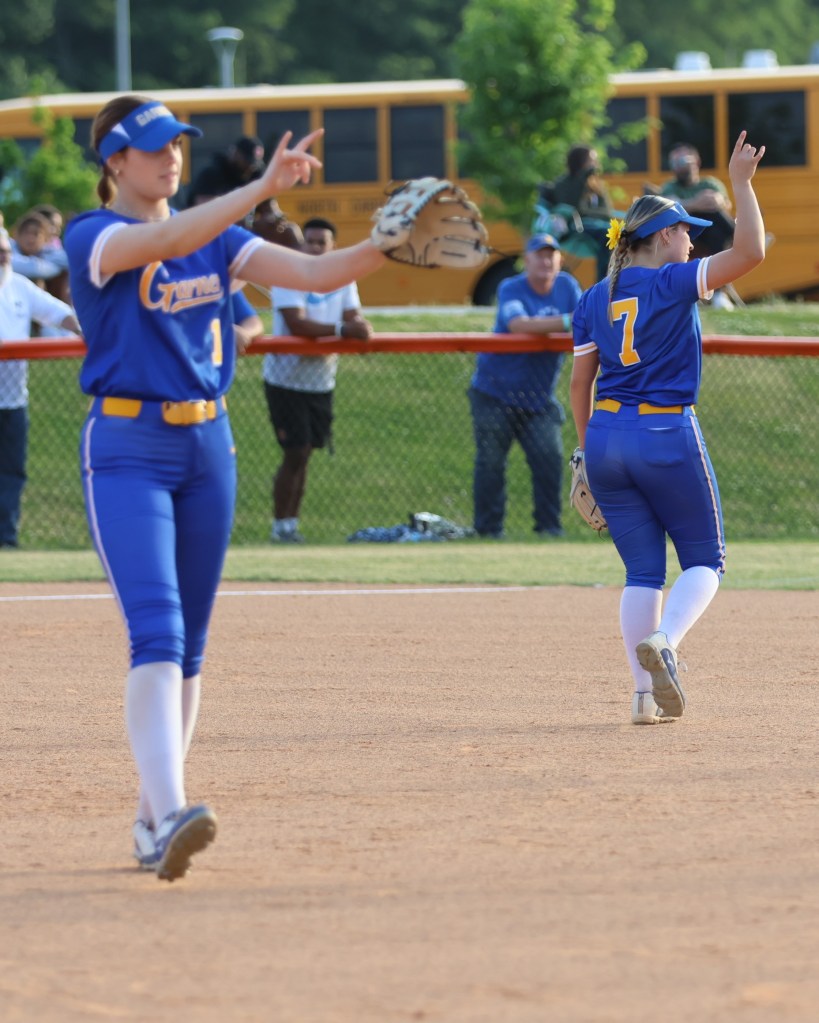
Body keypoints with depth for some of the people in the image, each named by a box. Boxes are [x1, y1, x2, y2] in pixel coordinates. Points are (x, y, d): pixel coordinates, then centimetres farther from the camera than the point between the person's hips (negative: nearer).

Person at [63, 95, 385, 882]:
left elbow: (316, 273, 1)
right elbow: (169, 242, -27)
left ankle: (152, 817, 17)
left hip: (208, 445, 6)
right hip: (126, 448, -6)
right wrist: (261, 189, -36)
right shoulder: (90, 237, -6)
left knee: (190, 643, 8)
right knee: (156, 634, -20)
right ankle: (168, 813, -30)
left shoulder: (215, 239, 11)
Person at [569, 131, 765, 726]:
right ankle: (663, 642, -20)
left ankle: (646, 695, 2)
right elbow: (750, 252, -16)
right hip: (668, 437, -5)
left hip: (607, 437, 5)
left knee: (643, 570, 10)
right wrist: (741, 183, -8)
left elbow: (580, 383, 11)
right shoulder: (674, 283, -7)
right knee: (705, 560, 7)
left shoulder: (595, 300, 10)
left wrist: (589, 451, 19)